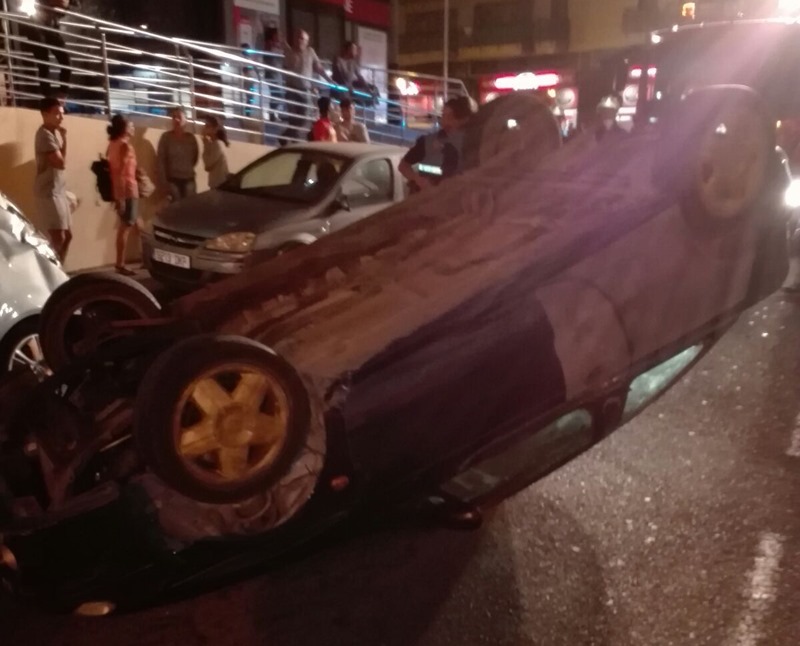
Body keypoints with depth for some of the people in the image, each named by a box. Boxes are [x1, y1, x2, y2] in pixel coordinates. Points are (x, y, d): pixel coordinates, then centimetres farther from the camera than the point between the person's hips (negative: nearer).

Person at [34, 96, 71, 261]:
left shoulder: (54, 133, 15)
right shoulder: (45, 135, -14)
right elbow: (61, 163, -19)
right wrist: (64, 138, -11)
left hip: (58, 191, 10)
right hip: (49, 193, -10)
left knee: (67, 235, 12)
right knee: (58, 238, -11)